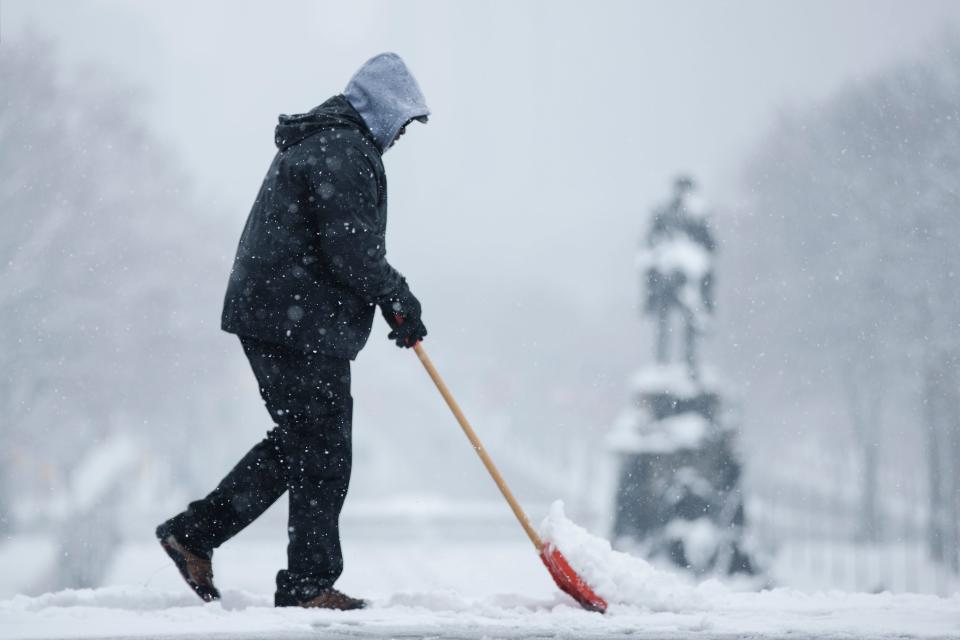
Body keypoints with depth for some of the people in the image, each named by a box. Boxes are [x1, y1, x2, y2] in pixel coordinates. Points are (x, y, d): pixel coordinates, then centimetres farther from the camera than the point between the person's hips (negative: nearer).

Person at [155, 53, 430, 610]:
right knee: (324, 453, -4)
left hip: (271, 315, 11)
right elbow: (351, 249, -20)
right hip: (303, 325, -11)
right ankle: (310, 584, 1)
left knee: (297, 442, 17)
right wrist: (400, 301, -7)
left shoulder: (318, 142, 22)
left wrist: (390, 300, 18)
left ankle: (194, 534, 17)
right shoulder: (343, 150, -14)